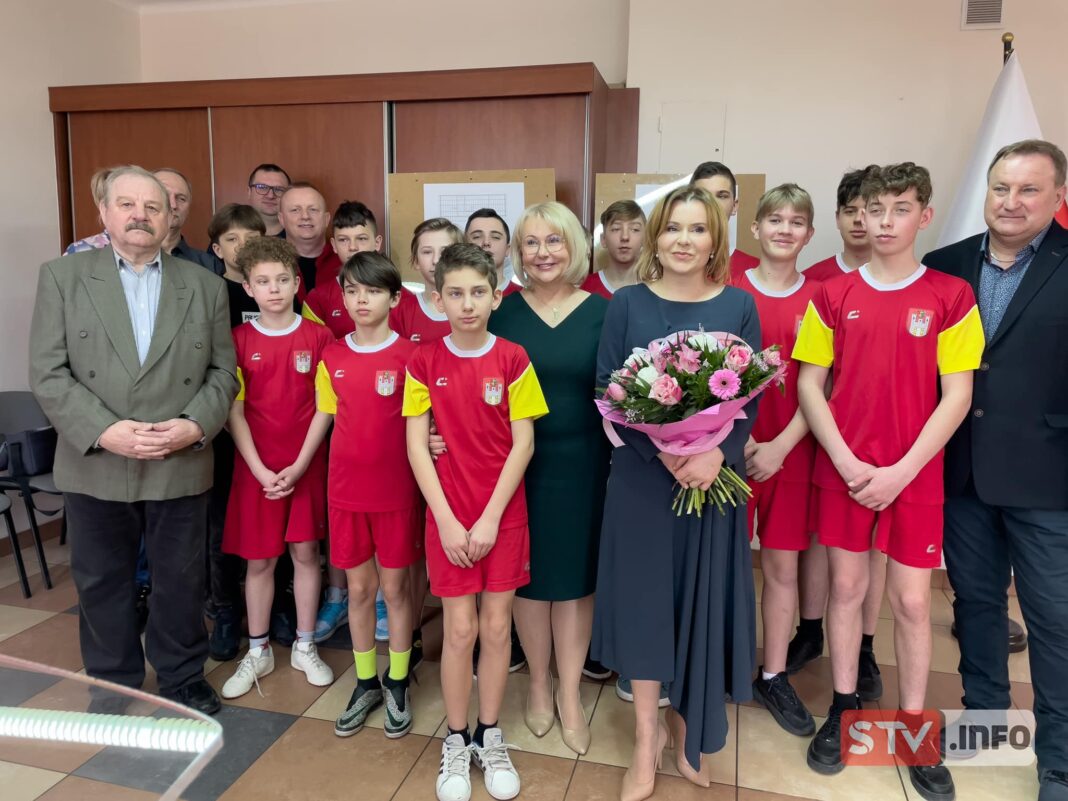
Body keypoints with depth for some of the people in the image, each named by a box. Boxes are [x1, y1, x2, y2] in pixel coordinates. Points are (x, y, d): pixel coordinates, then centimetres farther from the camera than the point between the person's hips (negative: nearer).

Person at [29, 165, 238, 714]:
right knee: (102, 584, 14)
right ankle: (112, 688, 34)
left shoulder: (205, 286, 5)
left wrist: (196, 425, -13)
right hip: (95, 466, 0)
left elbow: (223, 371, 3)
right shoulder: (62, 277, 2)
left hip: (181, 466, 1)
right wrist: (103, 431, -17)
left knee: (181, 581, 13)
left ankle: (183, 678, 33)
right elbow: (48, 373, -5)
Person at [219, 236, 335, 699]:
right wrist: (260, 469, -10)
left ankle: (304, 647, 24)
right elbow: (234, 410, -3)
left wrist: (299, 465, -11)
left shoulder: (318, 337, -3)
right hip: (256, 466, 1)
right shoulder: (238, 341, -1)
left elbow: (324, 407, -4)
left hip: (305, 465, 0)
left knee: (305, 552, 8)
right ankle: (258, 652, 25)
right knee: (259, 559, 9)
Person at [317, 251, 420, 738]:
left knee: (395, 587, 10)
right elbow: (332, 422, 10)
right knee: (358, 588, 14)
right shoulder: (332, 359, 3)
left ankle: (397, 684, 28)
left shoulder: (408, 355, -8)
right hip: (346, 490, 3)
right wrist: (335, 481, 7)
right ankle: (366, 683, 31)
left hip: (396, 490, -3)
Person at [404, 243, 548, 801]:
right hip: (448, 517, 0)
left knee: (497, 627, 9)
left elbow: (523, 444, -6)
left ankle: (490, 737, 28)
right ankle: (456, 741, 26)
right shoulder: (424, 363, -3)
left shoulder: (513, 360, -4)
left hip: (503, 514, 0)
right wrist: (446, 520, -10)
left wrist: (490, 518, -11)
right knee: (460, 629, 6)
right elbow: (416, 447, -4)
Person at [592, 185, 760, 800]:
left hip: (715, 477, 1)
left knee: (701, 599, 10)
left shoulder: (739, 306, 2)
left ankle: (685, 724, 34)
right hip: (641, 474, 0)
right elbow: (607, 392, -5)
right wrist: (662, 451, -18)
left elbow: (751, 397, -1)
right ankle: (647, 737, 25)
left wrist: (716, 454, -19)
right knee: (641, 598, 6)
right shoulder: (626, 304, 0)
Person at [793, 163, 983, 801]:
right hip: (842, 471, 1)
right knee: (847, 587, 11)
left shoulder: (952, 297, -3)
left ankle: (916, 733, 25)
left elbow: (958, 397, -6)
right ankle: (843, 709, 29)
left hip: (915, 475, -1)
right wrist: (846, 462, -9)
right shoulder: (833, 296, 1)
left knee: (913, 601, 7)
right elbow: (809, 387, 1)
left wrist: (901, 471, -13)